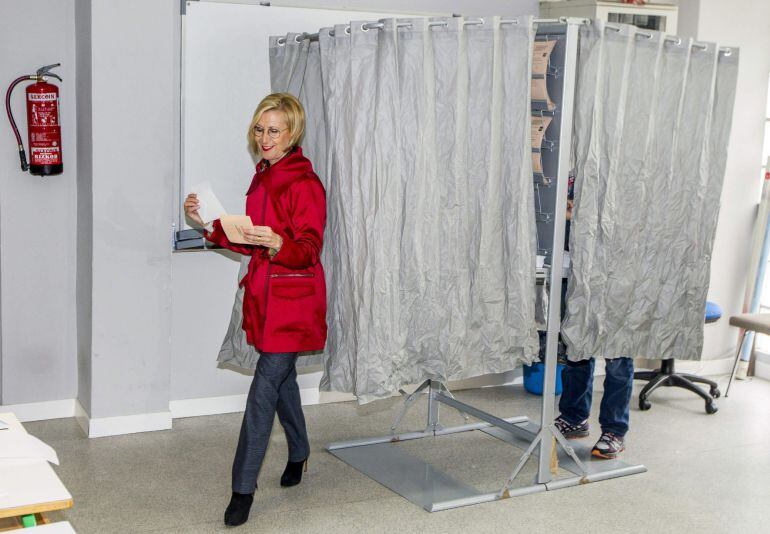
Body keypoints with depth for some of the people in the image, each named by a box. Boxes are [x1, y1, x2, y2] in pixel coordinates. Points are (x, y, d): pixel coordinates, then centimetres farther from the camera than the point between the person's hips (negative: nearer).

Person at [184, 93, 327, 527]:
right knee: (282, 378, 20)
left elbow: (310, 248, -19)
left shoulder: (305, 182, -14)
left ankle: (243, 488, 0)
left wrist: (278, 245, -38)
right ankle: (299, 454, 39)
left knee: (264, 391, -8)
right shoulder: (264, 177, 13)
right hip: (265, 295, 8)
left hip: (292, 301, -8)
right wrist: (209, 223, 5)